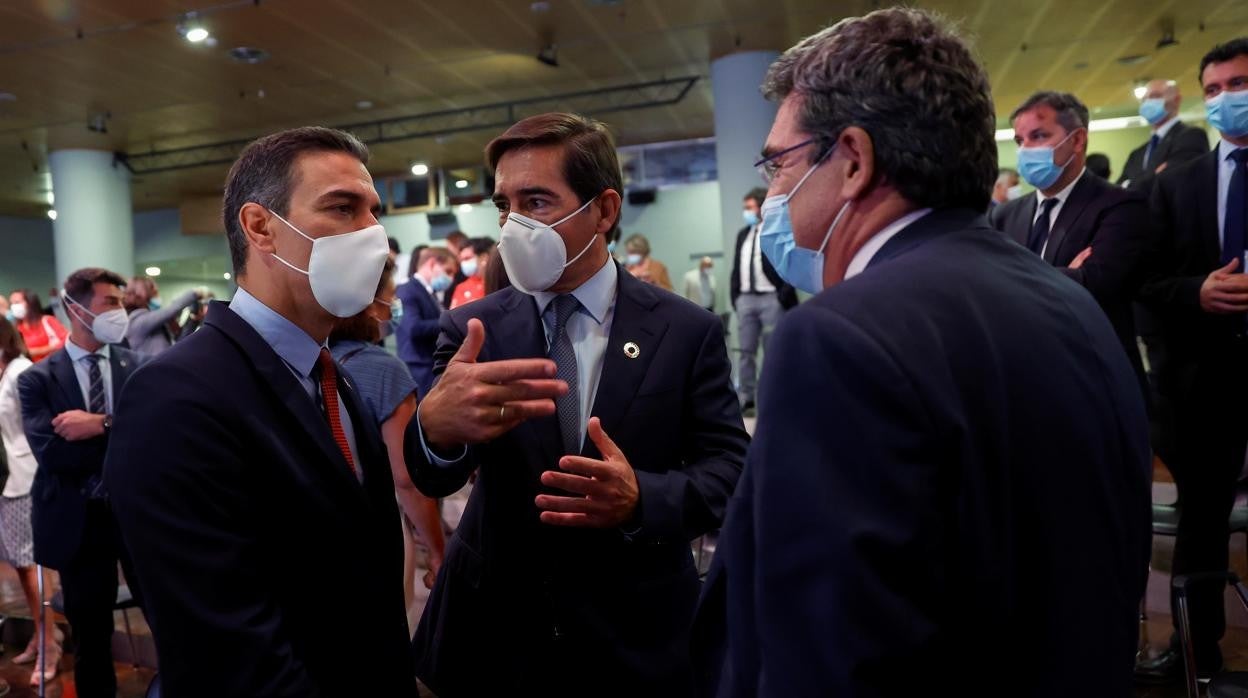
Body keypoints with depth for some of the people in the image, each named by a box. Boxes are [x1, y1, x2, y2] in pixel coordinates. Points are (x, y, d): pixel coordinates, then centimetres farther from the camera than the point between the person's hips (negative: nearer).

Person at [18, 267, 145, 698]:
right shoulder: (37, 379, -3)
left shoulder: (138, 366, 0)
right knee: (91, 637, 16)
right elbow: (51, 452, -16)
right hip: (79, 521, 0)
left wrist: (102, 425, -22)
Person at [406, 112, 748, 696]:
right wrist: (436, 426, -40)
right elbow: (433, 475, -17)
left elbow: (730, 468, -7)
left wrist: (643, 499, -27)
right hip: (491, 638, 1)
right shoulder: (471, 329, -6)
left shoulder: (687, 331, -8)